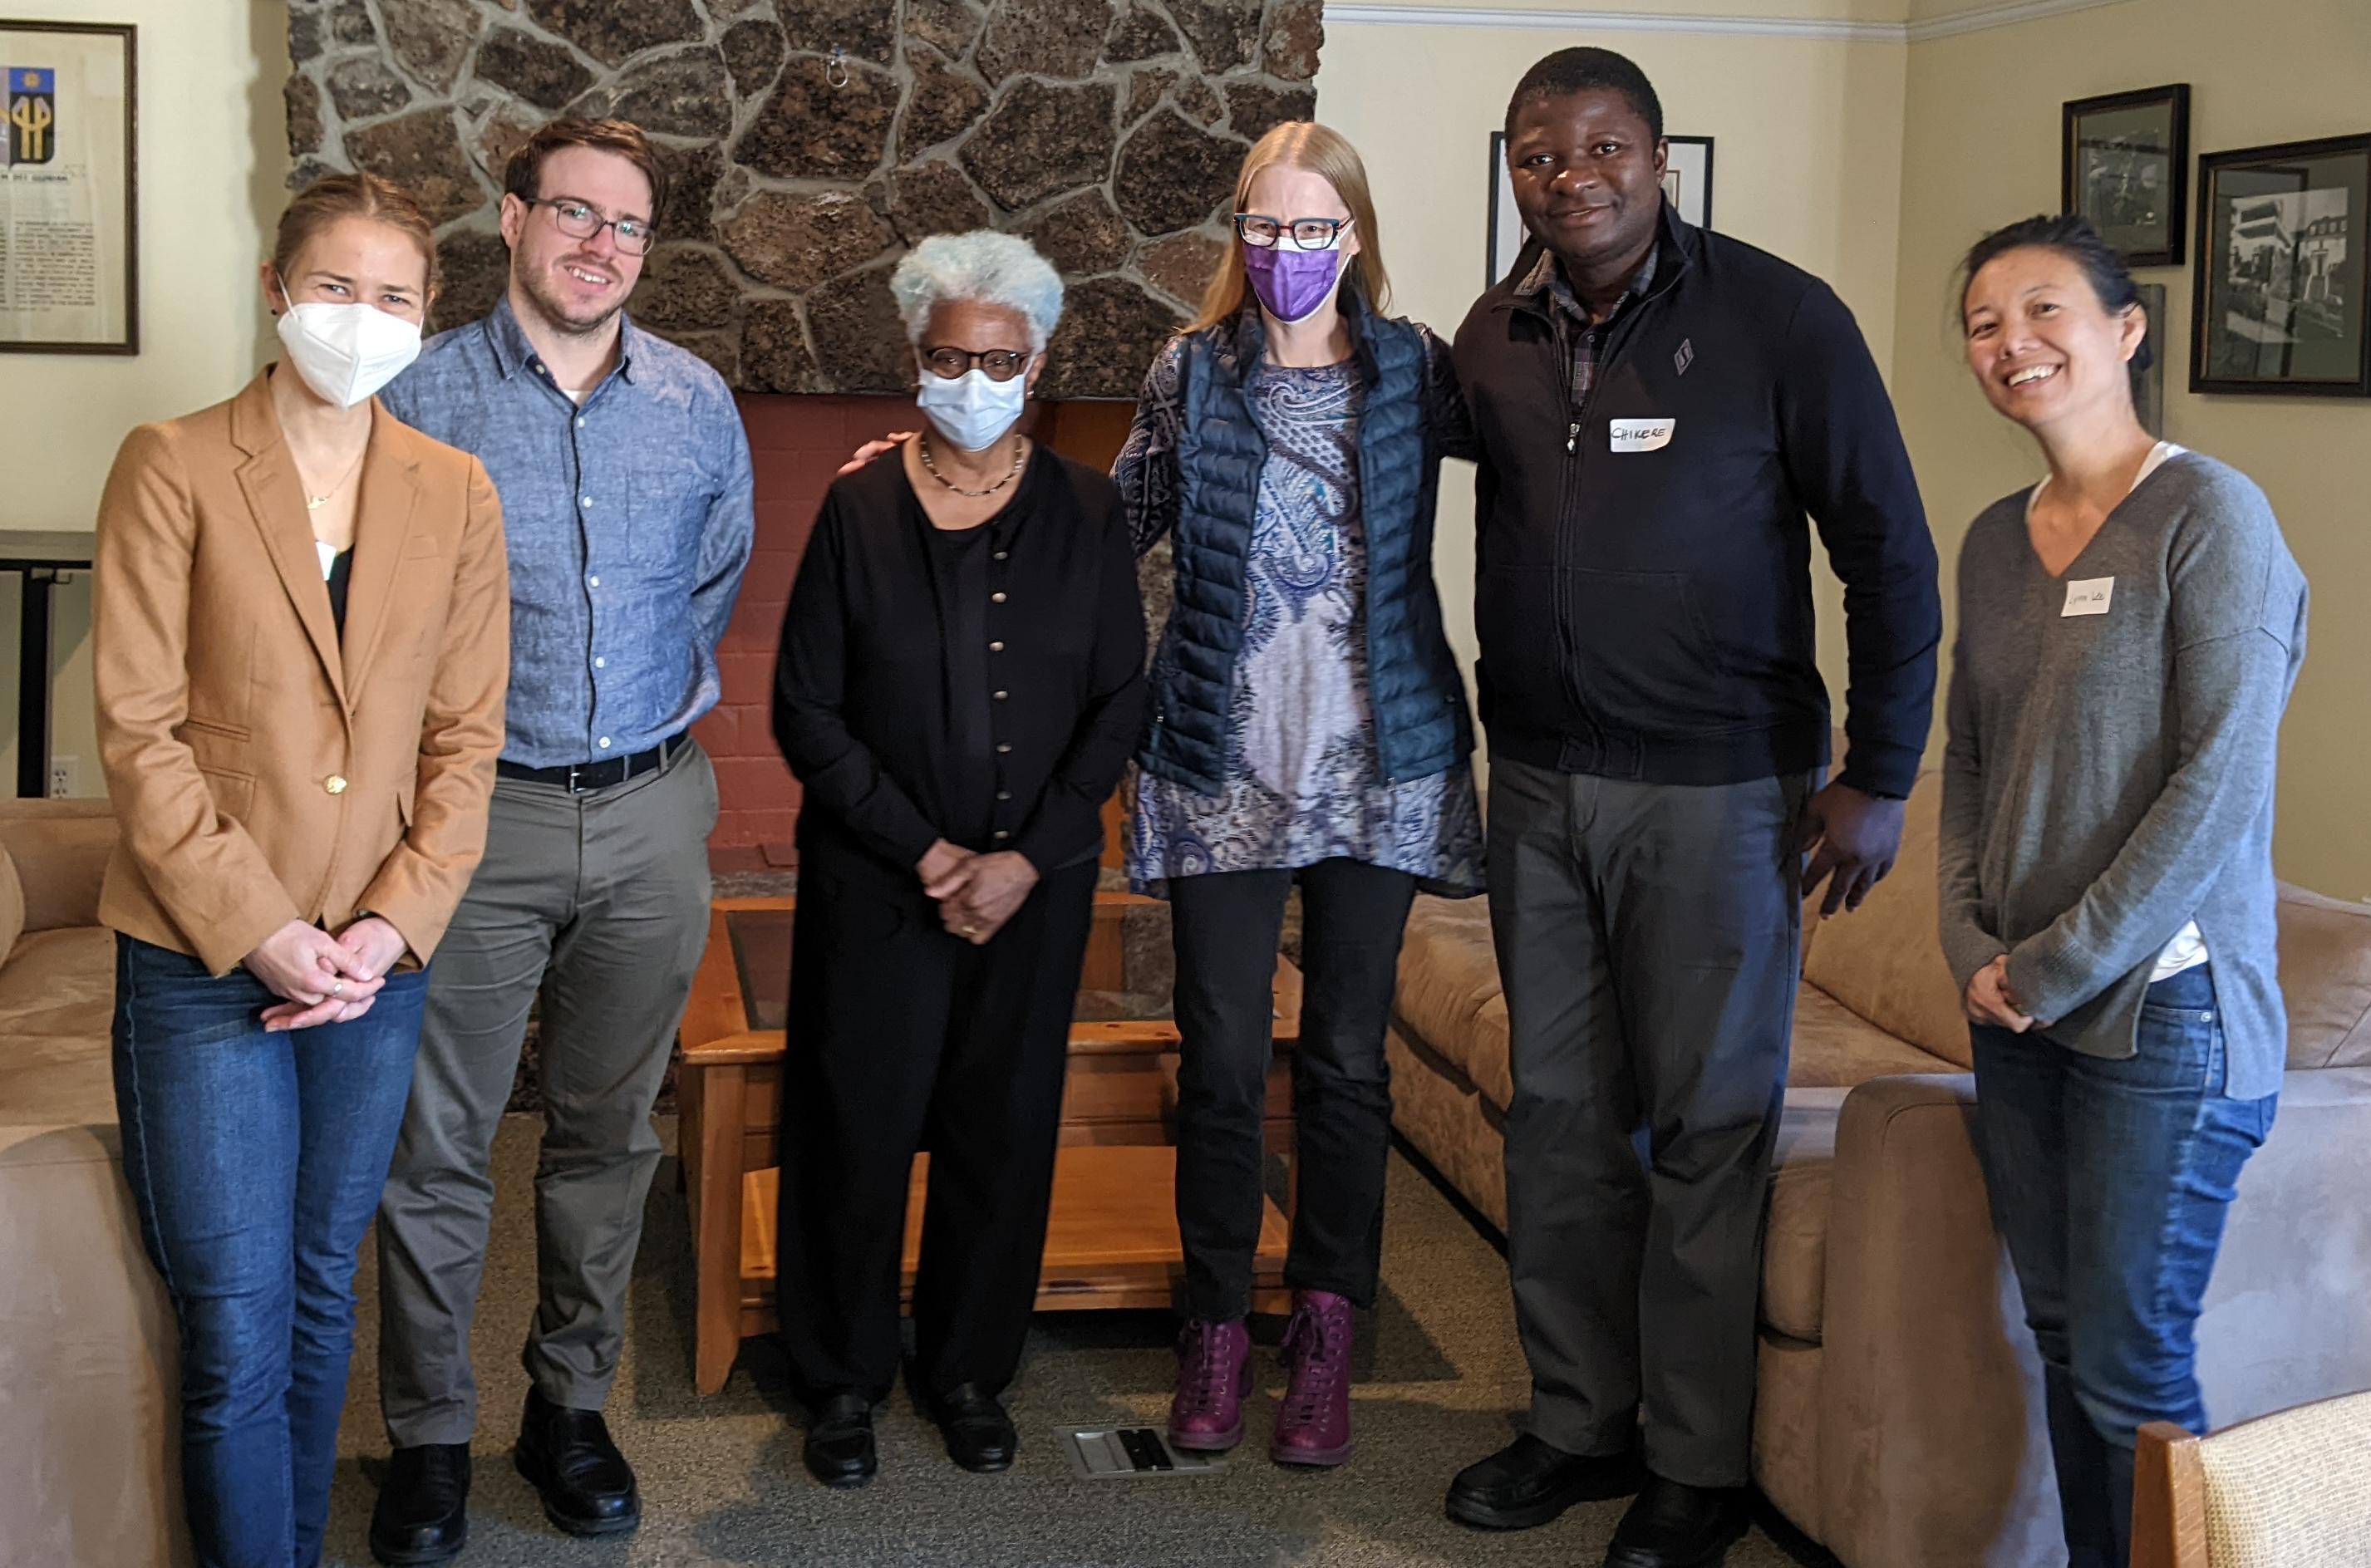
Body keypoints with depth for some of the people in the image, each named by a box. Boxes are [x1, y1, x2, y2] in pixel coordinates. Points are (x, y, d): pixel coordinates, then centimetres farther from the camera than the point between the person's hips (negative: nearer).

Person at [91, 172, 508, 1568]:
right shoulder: (173, 468, -5)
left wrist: (393, 925, -7)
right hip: (203, 957, -3)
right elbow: (138, 730, -9)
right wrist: (259, 932, -14)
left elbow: (466, 739, 5)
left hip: (378, 953, 4)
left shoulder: (457, 493, 6)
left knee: (323, 1290, 15)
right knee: (238, 1324, -1)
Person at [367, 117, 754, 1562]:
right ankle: (432, 1435, 18)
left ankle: (572, 1403, 29)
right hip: (481, 810, -3)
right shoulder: (423, 399, -6)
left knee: (610, 1130, 13)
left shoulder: (698, 402, 4)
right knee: (439, 1145, 2)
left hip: (653, 811, 3)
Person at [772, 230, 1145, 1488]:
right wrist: (924, 852, -11)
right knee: (857, 1129, 3)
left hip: (1036, 886, 1)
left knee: (1005, 1133, 8)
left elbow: (1118, 704, 0)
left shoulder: (1084, 512, 1)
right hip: (875, 883, -1)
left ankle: (970, 1370, 26)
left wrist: (1024, 861, -10)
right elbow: (805, 709, -4)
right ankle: (844, 1379, 21)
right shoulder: (860, 509, -3)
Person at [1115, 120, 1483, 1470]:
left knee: (1349, 1060, 7)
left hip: (1378, 767, 0)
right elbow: (1124, 524, 15)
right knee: (1222, 1060, 4)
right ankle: (1218, 1325, 20)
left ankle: (1327, 1336, 20)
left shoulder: (1414, 372, 2)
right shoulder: (1190, 375, 3)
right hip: (1224, 767, 0)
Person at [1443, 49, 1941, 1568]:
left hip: (1718, 787, -5)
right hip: (1541, 783, 5)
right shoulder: (1493, 339, 6)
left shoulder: (1780, 317, -9)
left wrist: (1878, 778, -9)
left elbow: (1889, 553, -7)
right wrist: (1504, 731, 13)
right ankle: (1579, 1424, 26)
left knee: (1707, 1127, 3)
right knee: (1559, 1114, 11)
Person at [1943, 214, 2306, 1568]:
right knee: (2062, 1333, 13)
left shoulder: (2210, 516, -11)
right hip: (2022, 1007, 6)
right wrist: (1974, 942, 1)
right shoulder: (1996, 540, 9)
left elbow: (2219, 783, -16)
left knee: (2129, 1366, 0)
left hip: (2164, 1006, -6)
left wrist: (2058, 968, -14)